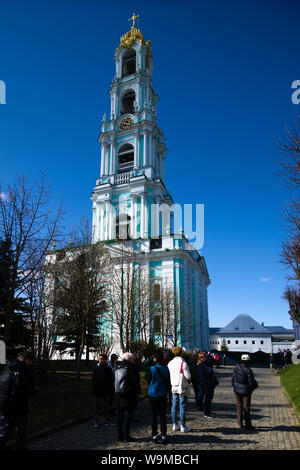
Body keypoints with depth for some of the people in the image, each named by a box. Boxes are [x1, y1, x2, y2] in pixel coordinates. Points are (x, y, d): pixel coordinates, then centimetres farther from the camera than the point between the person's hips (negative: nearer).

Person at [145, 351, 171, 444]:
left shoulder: (151, 369, -15)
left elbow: (148, 381, -3)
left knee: (154, 416, 8)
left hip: (153, 395, -3)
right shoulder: (166, 369, -4)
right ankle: (163, 435, 8)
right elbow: (168, 383, 5)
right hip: (163, 395, 3)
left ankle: (154, 435, 13)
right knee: (162, 415, 9)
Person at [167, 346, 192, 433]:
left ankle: (175, 425, 19)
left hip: (174, 387, 6)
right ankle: (183, 426, 7)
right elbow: (188, 376, -17)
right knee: (182, 407, 1)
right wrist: (189, 380, 3)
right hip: (182, 388, -6)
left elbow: (168, 375, 8)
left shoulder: (170, 363, 2)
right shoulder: (183, 363, -17)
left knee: (174, 406, 11)